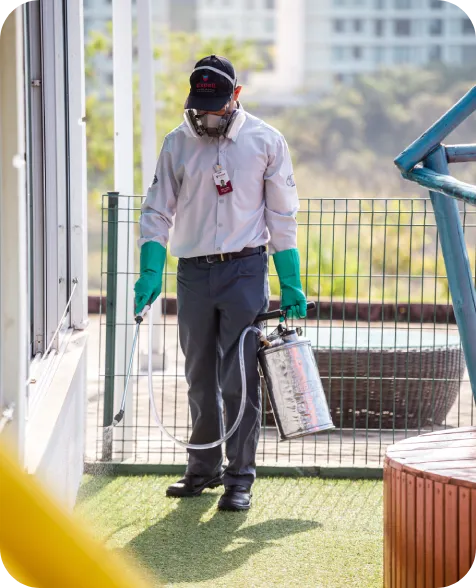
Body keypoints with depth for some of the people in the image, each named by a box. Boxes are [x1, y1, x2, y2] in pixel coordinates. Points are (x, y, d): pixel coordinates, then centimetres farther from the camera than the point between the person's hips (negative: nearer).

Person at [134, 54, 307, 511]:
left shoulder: (265, 142, 0)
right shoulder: (177, 144, 4)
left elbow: (282, 216, 4)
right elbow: (158, 212, 6)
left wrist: (290, 284, 2)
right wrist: (150, 273, -6)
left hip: (245, 270, -3)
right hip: (193, 272, 3)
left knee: (239, 380, -7)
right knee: (200, 379, 11)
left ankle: (240, 476, -1)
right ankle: (203, 468, 23)